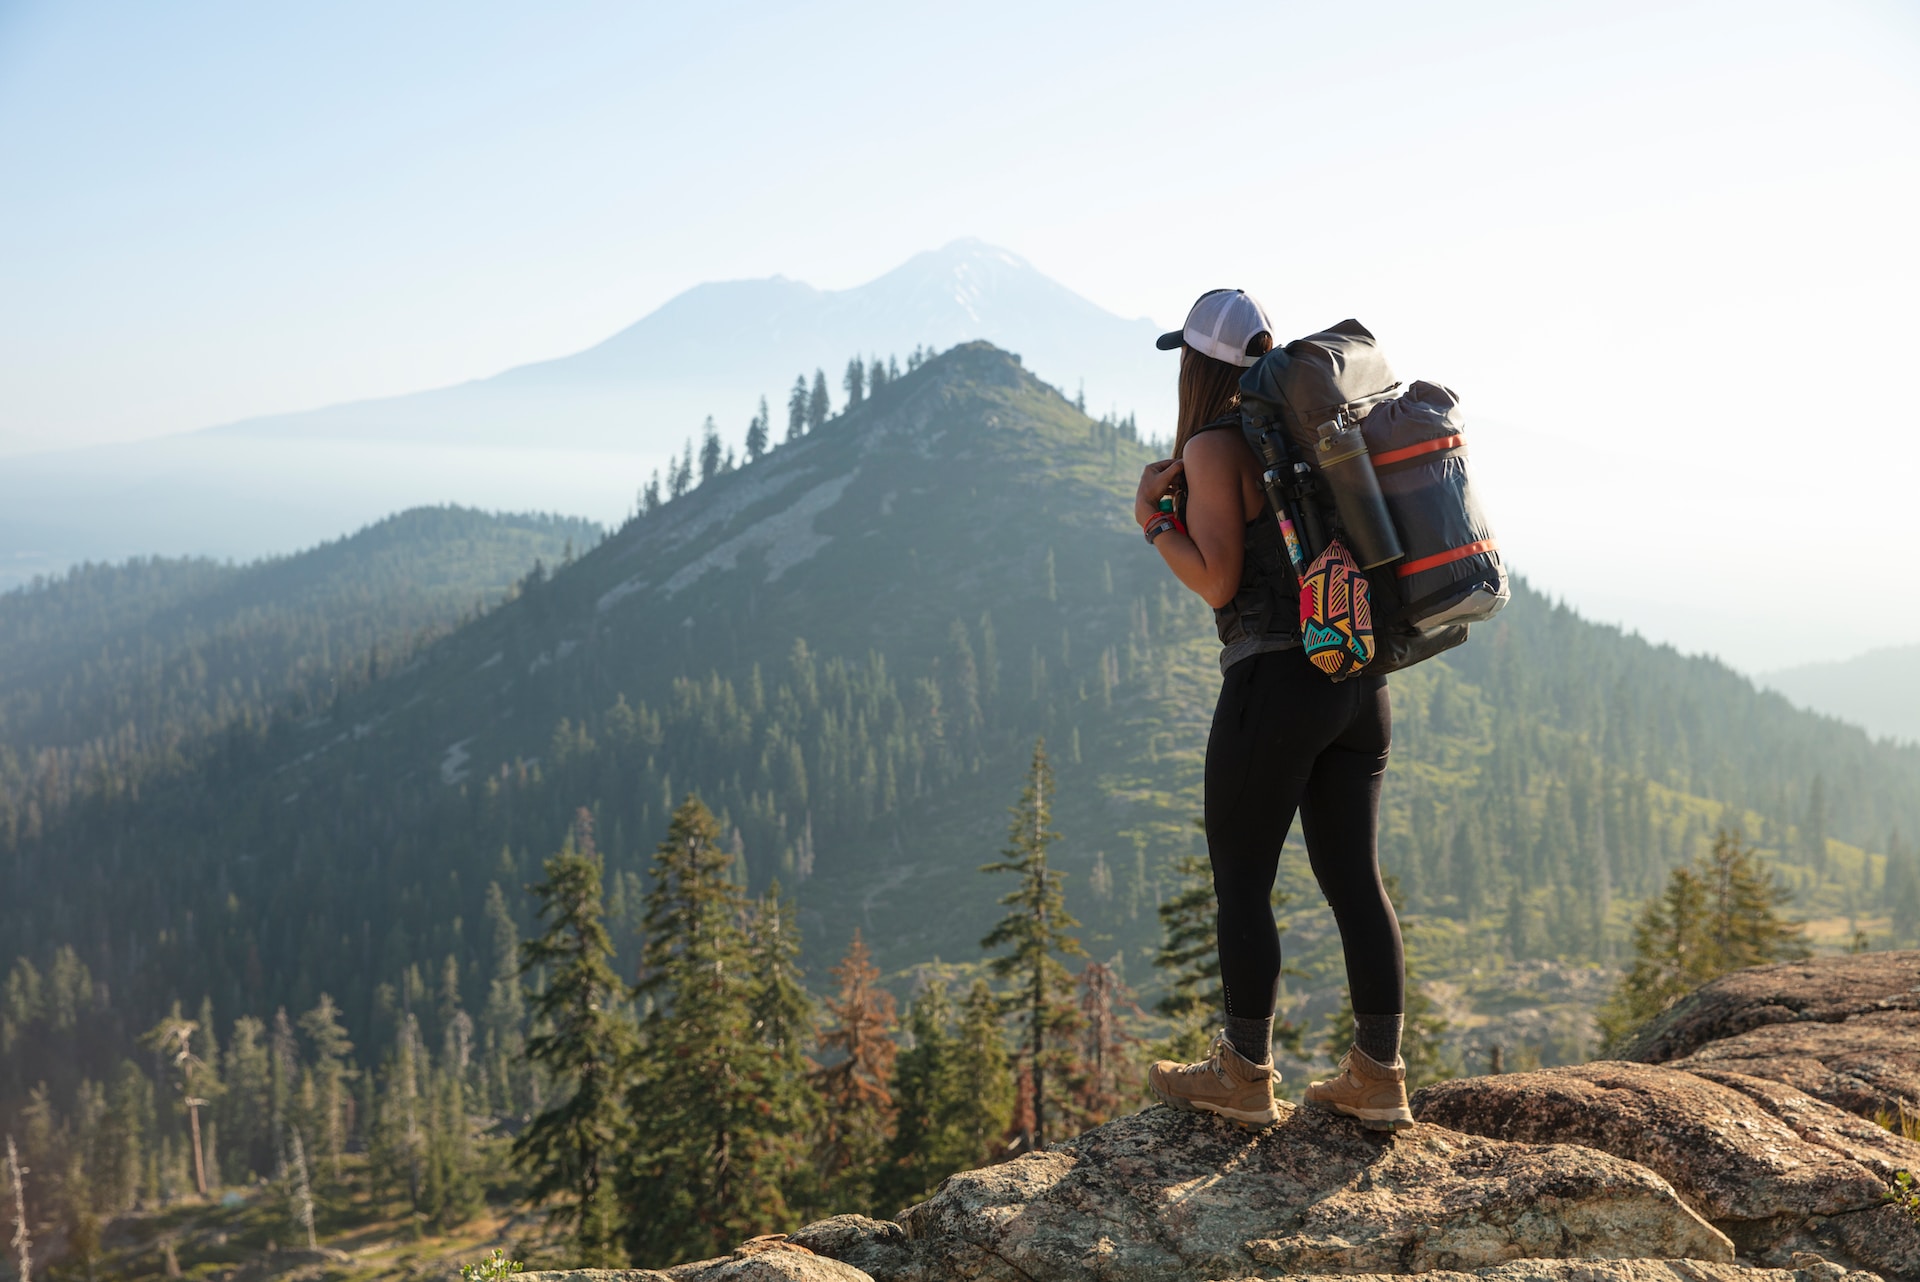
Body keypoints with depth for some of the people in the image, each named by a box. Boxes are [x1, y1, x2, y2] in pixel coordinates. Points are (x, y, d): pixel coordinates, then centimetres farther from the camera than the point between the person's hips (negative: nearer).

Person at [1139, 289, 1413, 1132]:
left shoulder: (1214, 447, -9)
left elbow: (1217, 582, -15)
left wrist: (1153, 520, -1)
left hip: (1275, 683, -7)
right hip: (1359, 680, 8)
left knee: (1240, 883, 4)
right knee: (1354, 878, 10)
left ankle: (1245, 1078, 12)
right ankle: (1378, 1079, 14)